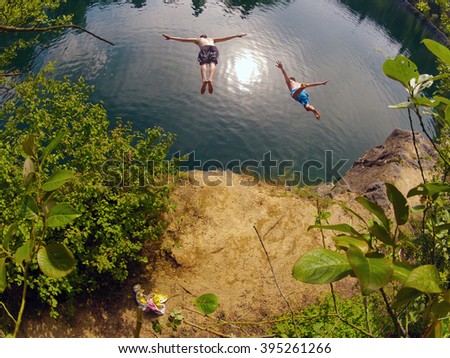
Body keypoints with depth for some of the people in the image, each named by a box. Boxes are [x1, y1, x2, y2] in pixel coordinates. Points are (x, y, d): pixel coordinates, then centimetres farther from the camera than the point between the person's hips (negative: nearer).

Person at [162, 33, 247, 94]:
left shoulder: (197, 39, 39)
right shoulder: (212, 39, 44)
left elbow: (183, 39, 37)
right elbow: (225, 38, 48)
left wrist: (170, 37, 42)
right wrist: (237, 35, 58)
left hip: (204, 48, -1)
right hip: (214, 48, 1)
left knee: (203, 63, -21)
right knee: (212, 63, -21)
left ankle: (204, 80, -53)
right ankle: (210, 79, -52)